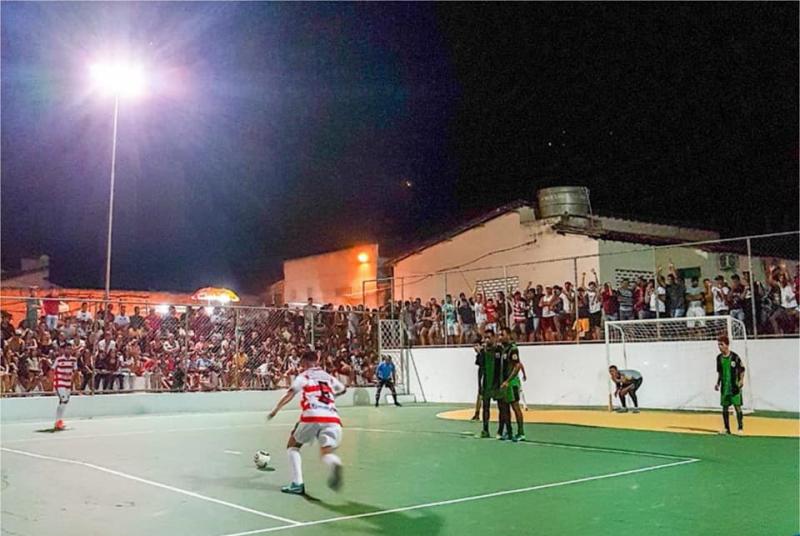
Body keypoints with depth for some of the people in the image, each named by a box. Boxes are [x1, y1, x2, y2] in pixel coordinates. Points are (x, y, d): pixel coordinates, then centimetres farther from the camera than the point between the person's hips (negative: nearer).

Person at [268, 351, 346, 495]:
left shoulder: (303, 376, 15)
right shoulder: (328, 376, 27)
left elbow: (290, 394, -2)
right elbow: (343, 389, 46)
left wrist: (275, 410, 1)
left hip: (312, 416, -3)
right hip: (332, 418, 3)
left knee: (292, 446, 20)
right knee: (326, 452, 5)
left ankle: (297, 484, 5)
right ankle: (335, 464, -35)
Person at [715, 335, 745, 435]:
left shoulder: (734, 356, -10)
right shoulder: (719, 357, 5)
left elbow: (742, 369, -3)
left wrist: (741, 380, -15)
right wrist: (718, 383, 10)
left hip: (735, 387, -5)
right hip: (724, 387, 5)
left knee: (737, 406, -5)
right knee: (725, 407, 8)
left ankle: (740, 428, 3)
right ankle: (727, 428, 17)